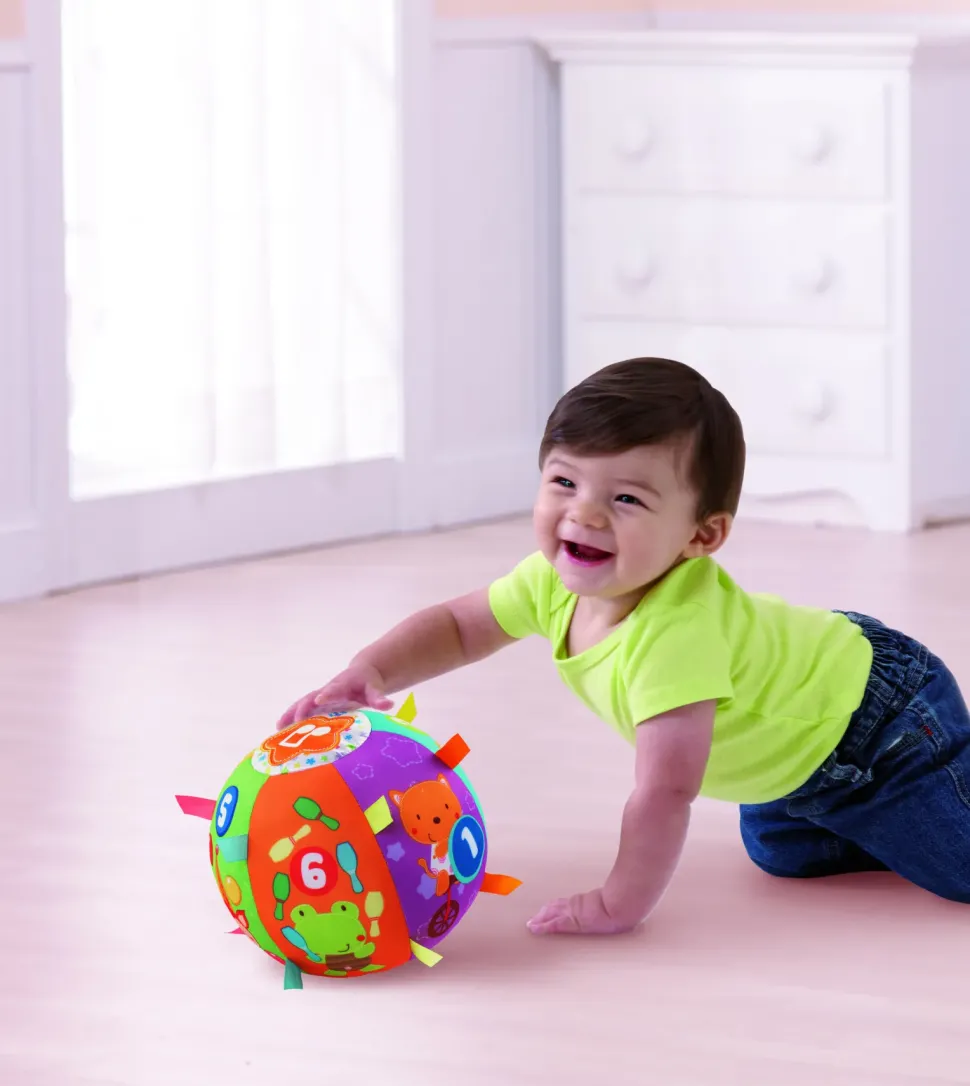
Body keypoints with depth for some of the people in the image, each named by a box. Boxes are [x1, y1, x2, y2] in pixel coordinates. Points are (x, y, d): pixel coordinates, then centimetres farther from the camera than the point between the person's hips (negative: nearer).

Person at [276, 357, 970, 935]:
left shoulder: (675, 631, -42)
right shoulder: (556, 582, -16)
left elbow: (665, 789, -42)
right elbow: (458, 627, 0)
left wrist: (621, 905, -33)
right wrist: (369, 675, -17)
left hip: (877, 724, -8)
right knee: (784, 853, 28)